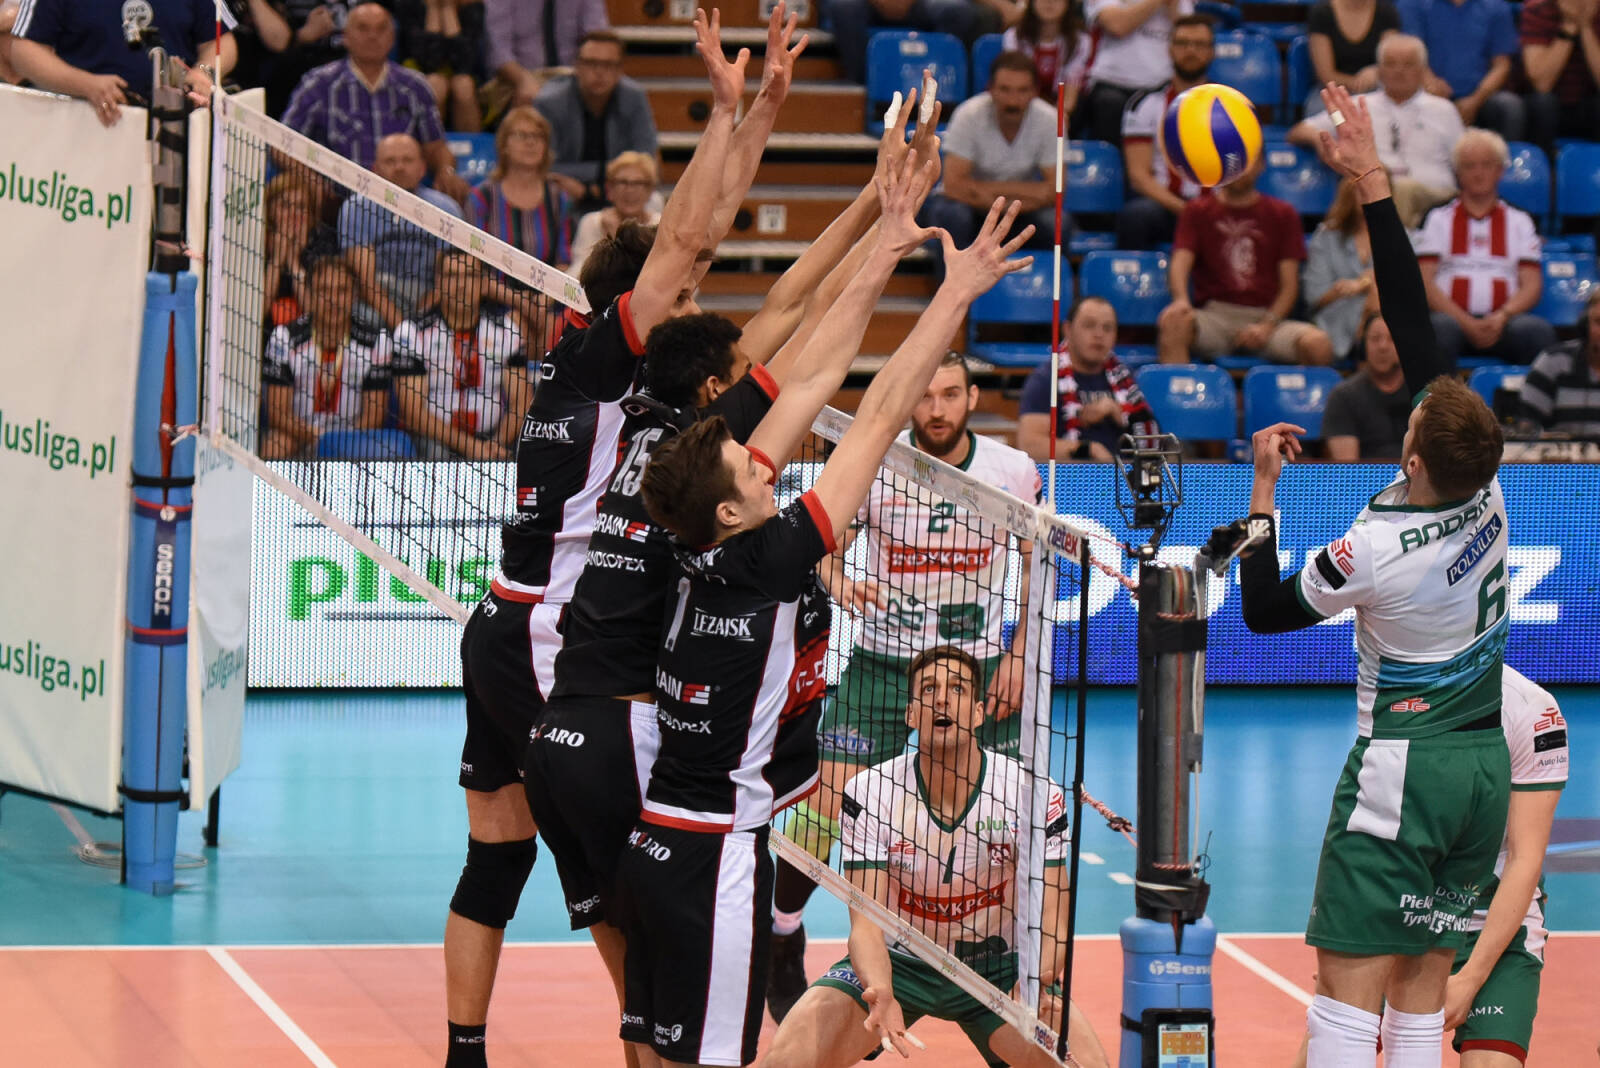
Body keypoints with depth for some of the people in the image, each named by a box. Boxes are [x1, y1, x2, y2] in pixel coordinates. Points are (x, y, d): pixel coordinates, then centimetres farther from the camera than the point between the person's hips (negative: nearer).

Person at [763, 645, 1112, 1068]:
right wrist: (880, 995, -41)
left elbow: (1051, 922, -15)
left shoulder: (1036, 794, -15)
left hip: (997, 968, 0)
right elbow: (866, 921, -20)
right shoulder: (869, 793, -16)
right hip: (896, 961, 0)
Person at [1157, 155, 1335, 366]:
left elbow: (1289, 285, 8)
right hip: (1215, 315, 0)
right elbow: (1180, 263, -2)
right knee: (1172, 322, -35)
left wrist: (1267, 326, -11)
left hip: (1266, 316, 0)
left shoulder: (1282, 214, 15)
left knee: (1318, 344, -31)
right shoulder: (1197, 211, 14)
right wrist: (1181, 300, -25)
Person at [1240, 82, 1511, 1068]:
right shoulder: (1487, 492, -3)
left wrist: (1265, 486, 6)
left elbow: (1266, 611, 2)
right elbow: (1416, 323, 3)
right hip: (1484, 764, 6)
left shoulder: (1375, 551, -17)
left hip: (1402, 767, -6)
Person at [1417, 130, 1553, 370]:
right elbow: (1424, 282, 4)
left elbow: (1532, 285, 10)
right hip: (1453, 316, -1)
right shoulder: (1439, 219, 17)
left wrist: (1502, 317, -12)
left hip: (1503, 321, 1)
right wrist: (1466, 323, -11)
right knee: (1442, 327, -37)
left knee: (1539, 330, -32)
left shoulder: (1519, 221, 21)